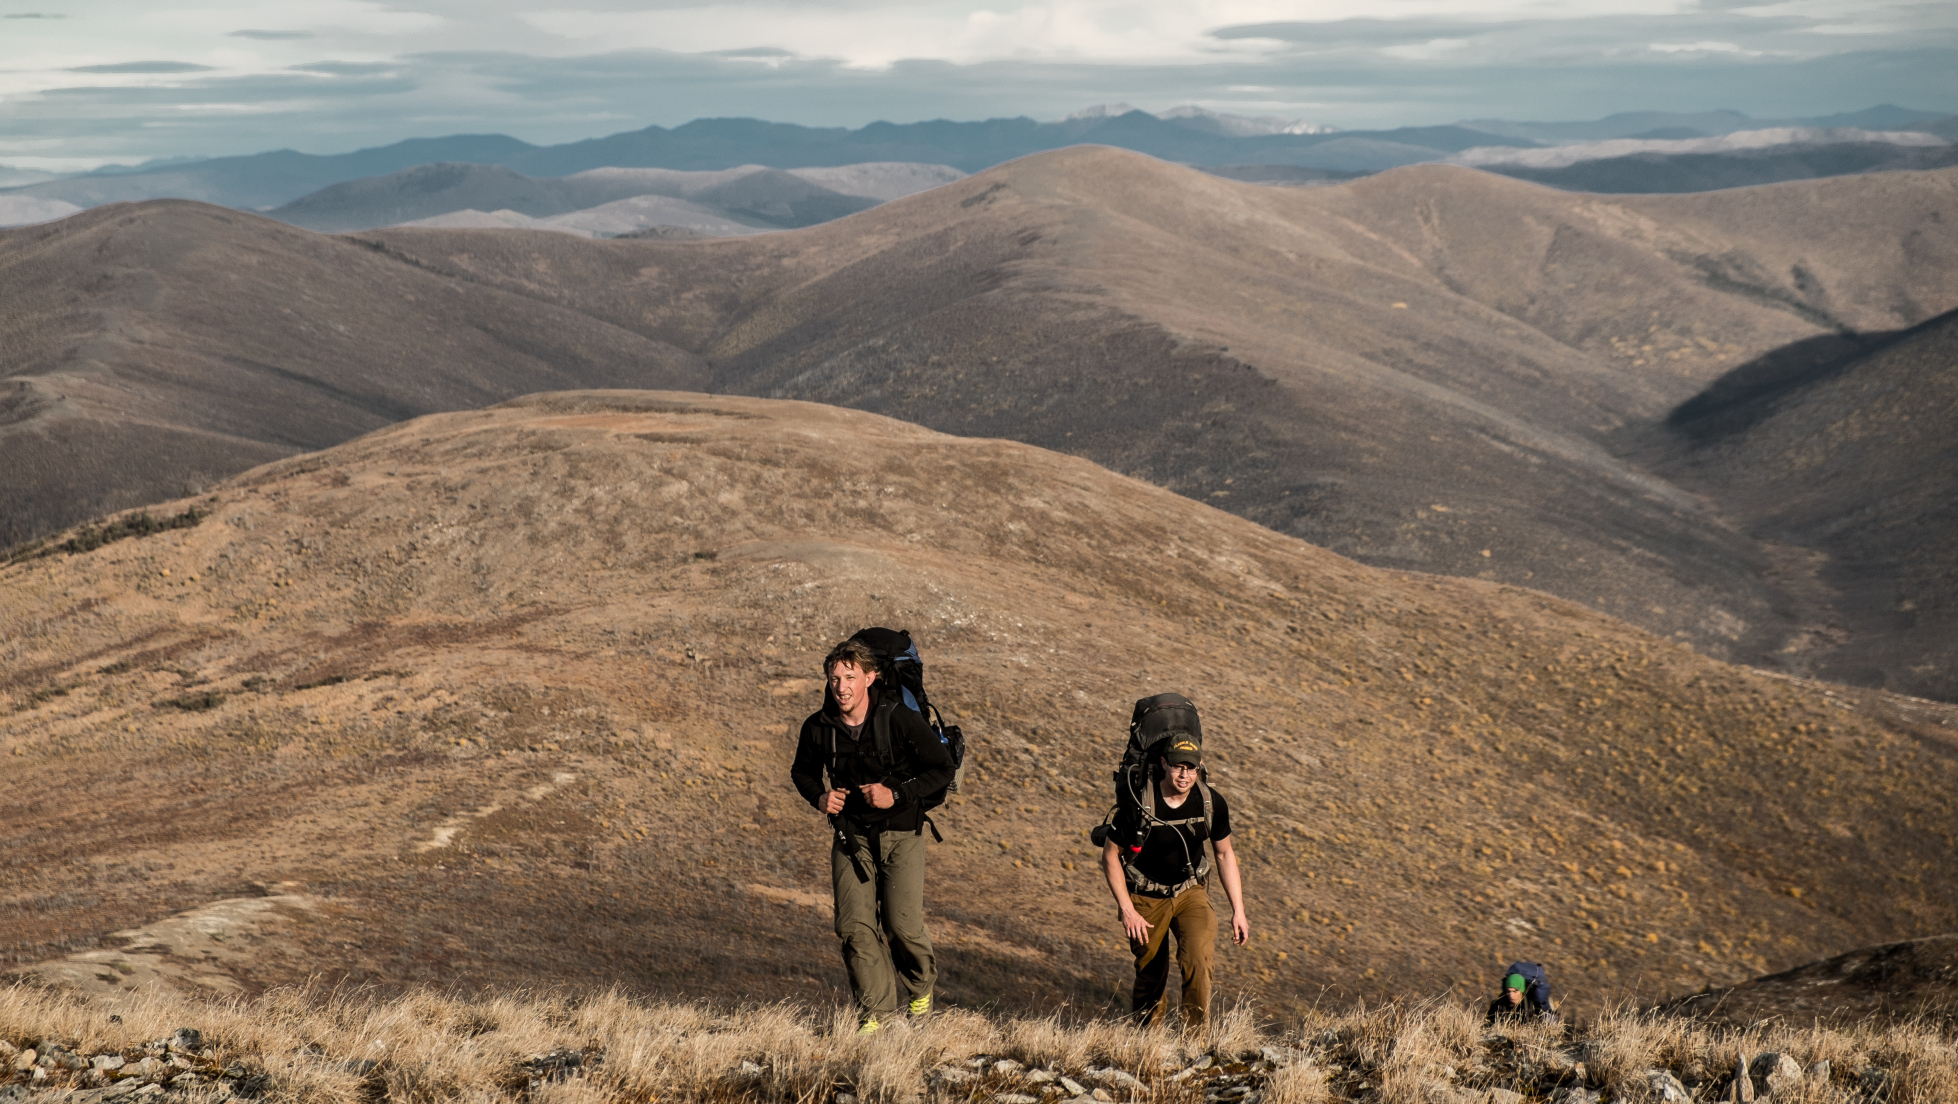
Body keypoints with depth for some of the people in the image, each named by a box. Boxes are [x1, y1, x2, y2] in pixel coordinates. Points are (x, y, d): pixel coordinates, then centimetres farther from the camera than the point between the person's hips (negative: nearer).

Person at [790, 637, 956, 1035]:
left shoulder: (900, 719, -16)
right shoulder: (818, 727, -7)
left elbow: (942, 768, -8)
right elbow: (802, 771, 14)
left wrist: (897, 793, -20)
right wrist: (819, 797, -8)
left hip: (900, 833, -3)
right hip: (850, 835, 3)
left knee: (902, 923, -7)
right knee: (855, 924, -7)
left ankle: (921, 983, 25)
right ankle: (877, 1009, 7)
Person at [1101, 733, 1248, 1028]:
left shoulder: (1213, 803, -14)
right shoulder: (1138, 804, -23)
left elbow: (1225, 854, 1)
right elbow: (1110, 855, -12)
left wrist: (1238, 912, -1)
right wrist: (1127, 910, -17)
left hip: (1190, 891, 2)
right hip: (1146, 897, -2)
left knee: (1198, 959, -22)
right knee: (1151, 976, 7)